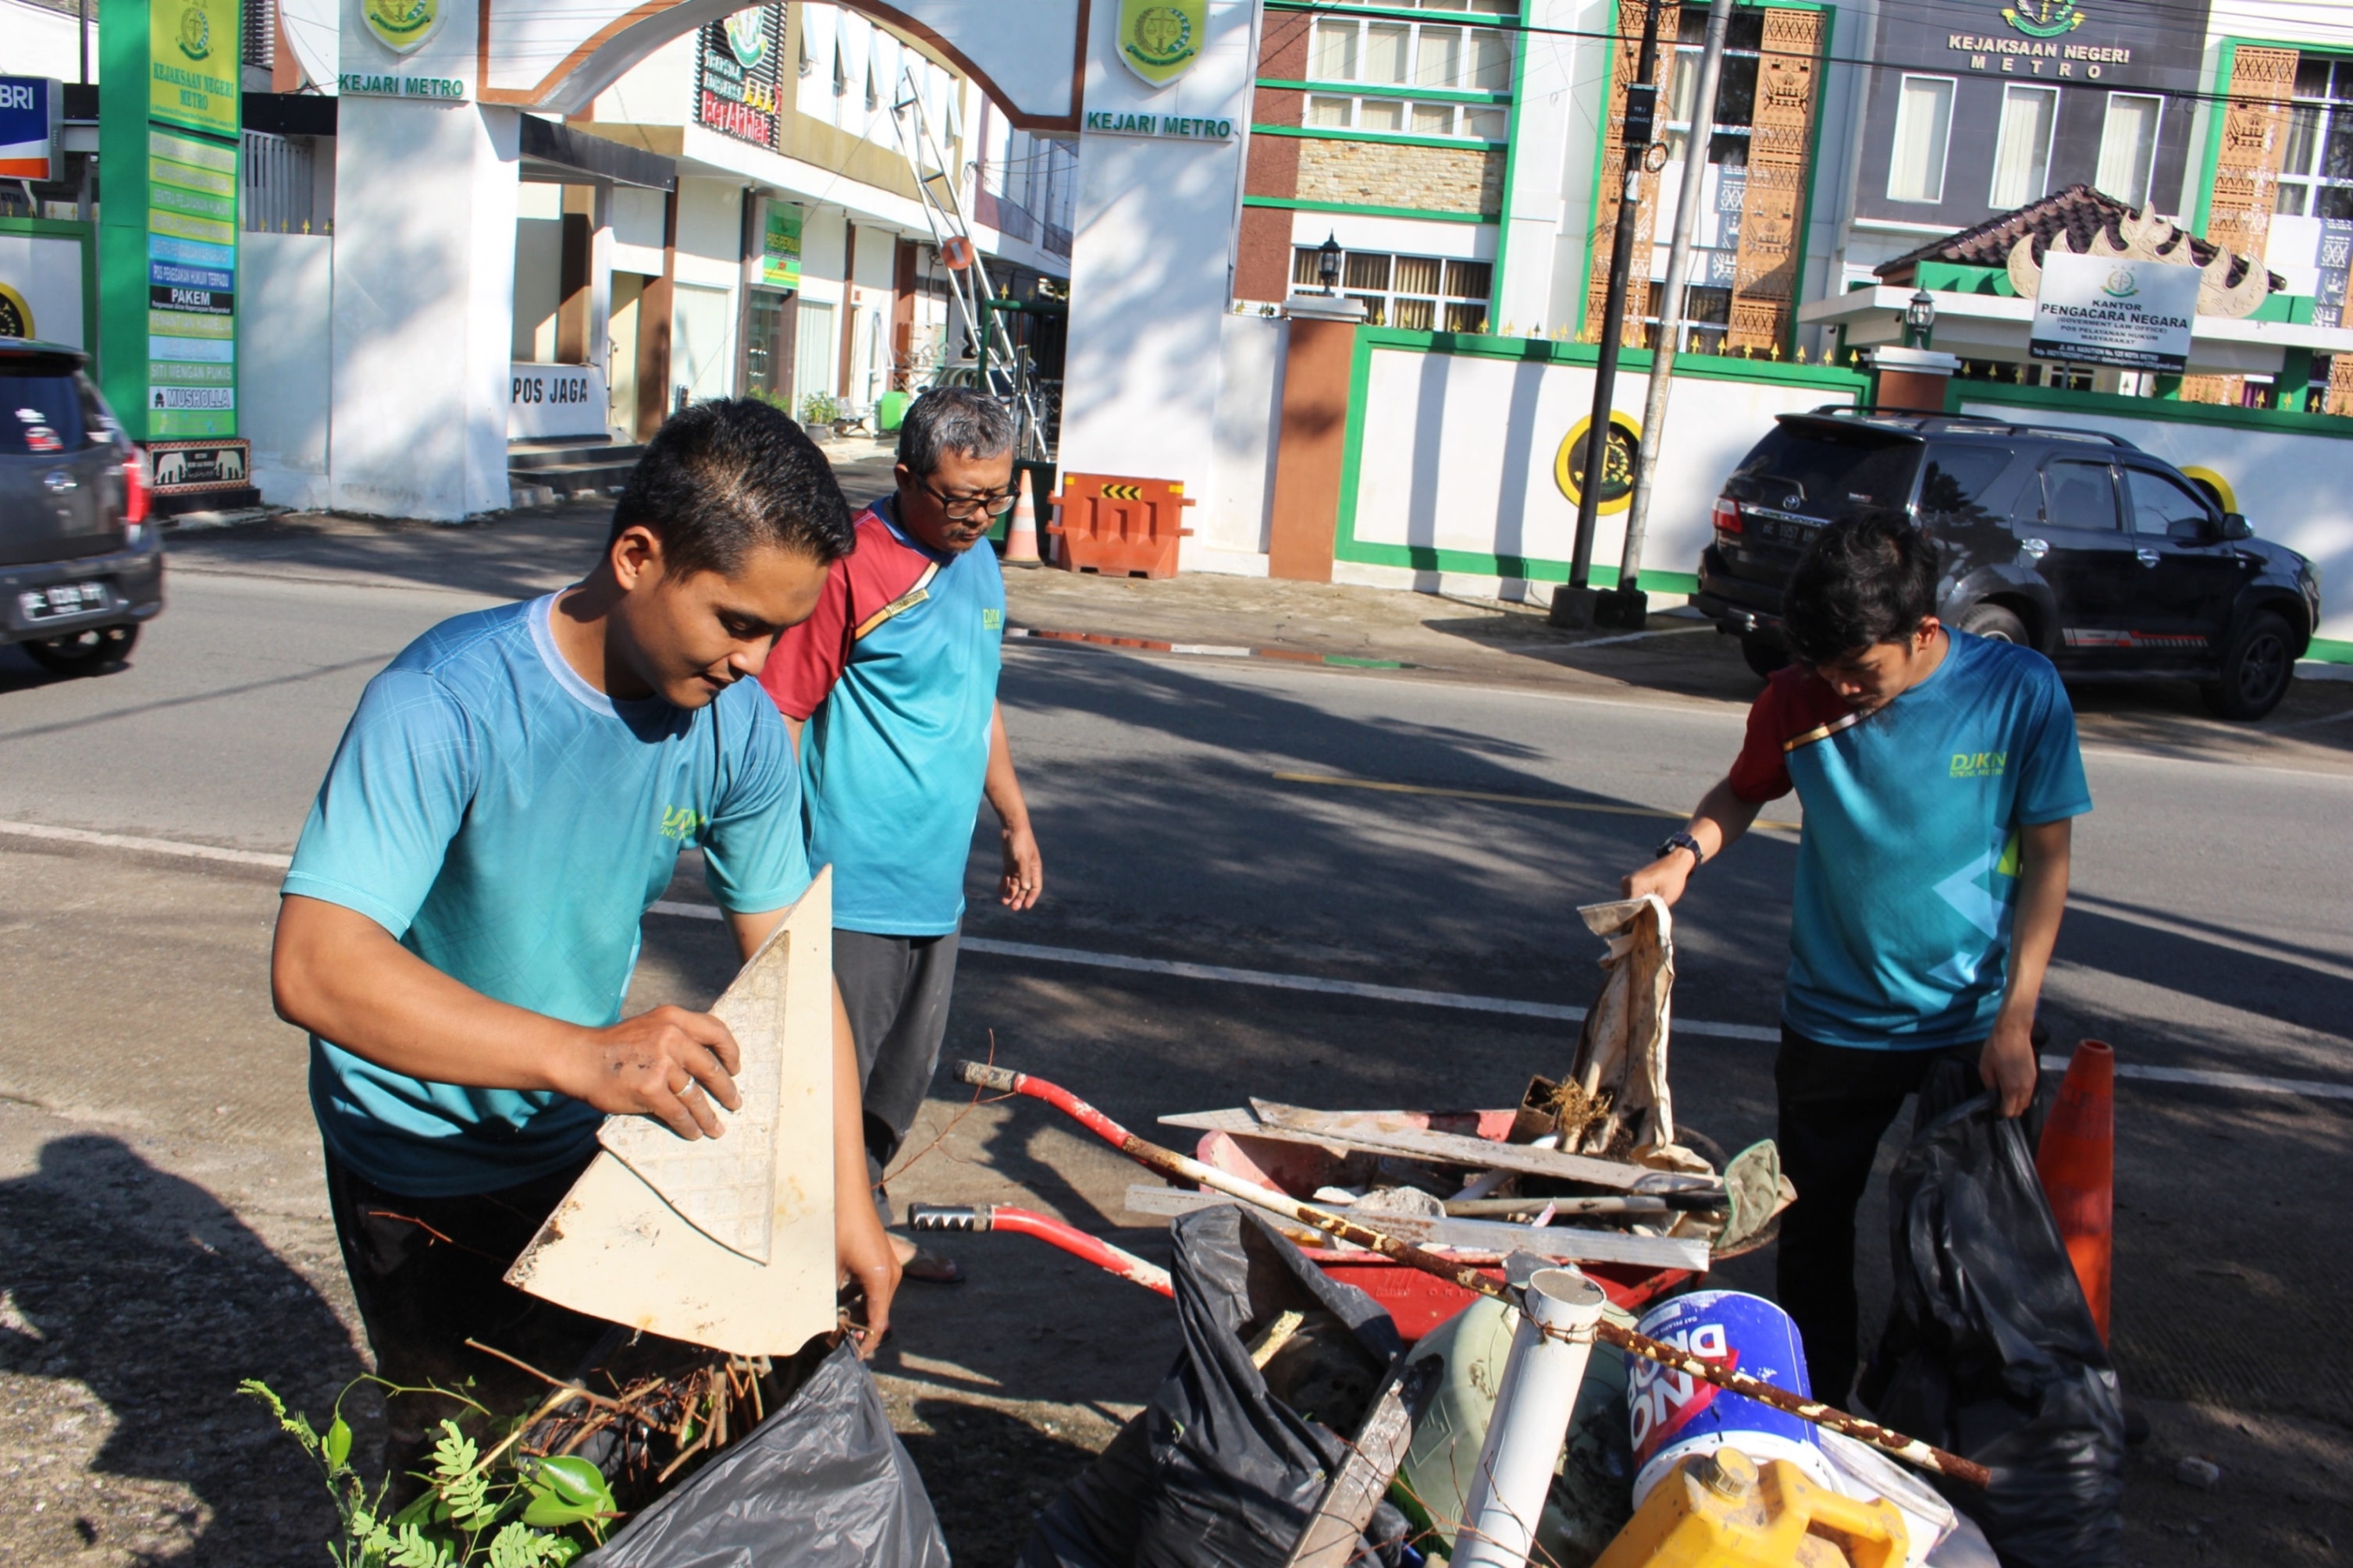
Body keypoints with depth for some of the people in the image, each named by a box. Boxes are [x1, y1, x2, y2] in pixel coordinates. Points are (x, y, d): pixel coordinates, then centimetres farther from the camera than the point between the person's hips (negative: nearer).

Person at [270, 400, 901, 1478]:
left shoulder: (738, 727, -14)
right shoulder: (448, 702, -31)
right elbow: (315, 968, -39)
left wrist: (846, 1203, -14)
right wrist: (582, 1054, -50)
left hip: (575, 1143, 5)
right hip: (419, 1156, -5)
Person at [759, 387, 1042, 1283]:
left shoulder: (979, 565, 12)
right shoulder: (851, 566, -15)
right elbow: (782, 715, -16)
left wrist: (1015, 822, 26)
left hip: (936, 882, 8)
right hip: (854, 881, -8)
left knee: (902, 1078, 19)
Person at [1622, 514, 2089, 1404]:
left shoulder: (2021, 690, -14)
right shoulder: (1799, 700, -11)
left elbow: (2046, 858, -7)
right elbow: (1743, 792, 8)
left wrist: (2014, 1019, -11)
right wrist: (1684, 855, -15)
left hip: (1979, 1023, -1)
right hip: (1835, 1021, 1)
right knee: (1815, 1231, 10)